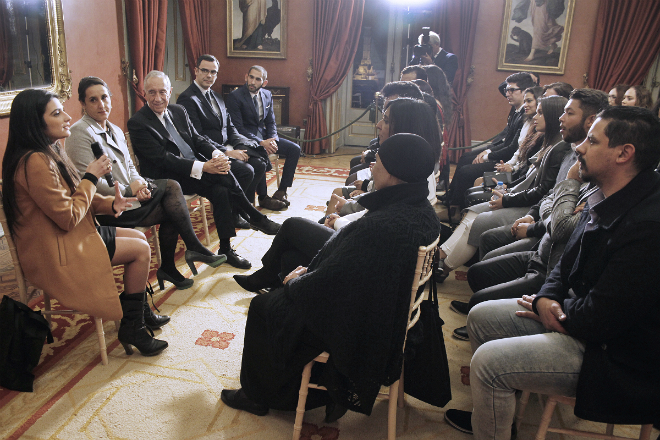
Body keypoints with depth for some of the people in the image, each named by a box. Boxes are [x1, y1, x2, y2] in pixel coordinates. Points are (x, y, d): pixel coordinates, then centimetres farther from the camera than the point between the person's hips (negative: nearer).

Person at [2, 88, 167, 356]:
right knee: (141, 250, -9)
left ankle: (140, 312, 21)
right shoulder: (35, 162, -26)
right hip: (55, 253, -10)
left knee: (139, 237, 12)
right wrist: (91, 177, -15)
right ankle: (132, 329, 5)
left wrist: (109, 204, -8)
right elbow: (68, 217, -25)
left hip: (68, 236, 10)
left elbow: (72, 198, 10)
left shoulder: (50, 151, 7)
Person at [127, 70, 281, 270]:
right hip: (168, 178, -6)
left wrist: (217, 153, -15)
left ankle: (226, 249, -12)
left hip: (196, 168, 6)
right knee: (222, 175, -26)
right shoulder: (137, 123, -10)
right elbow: (162, 158, -19)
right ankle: (256, 217, -14)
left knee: (220, 190, -23)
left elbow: (197, 139, 10)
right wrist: (203, 167, -28)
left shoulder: (179, 111, 12)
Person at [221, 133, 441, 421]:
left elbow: (324, 286, -26)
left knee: (262, 307, 10)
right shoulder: (423, 211, -7)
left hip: (356, 328, -8)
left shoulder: (379, 227, -37)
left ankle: (256, 395, 35)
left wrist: (294, 282, -5)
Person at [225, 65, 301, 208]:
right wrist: (260, 142, -25)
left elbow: (271, 122, 12)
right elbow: (237, 128, -17)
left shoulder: (267, 95, 8)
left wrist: (273, 140, -10)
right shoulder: (235, 96, -12)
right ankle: (263, 197, -17)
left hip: (263, 136, 7)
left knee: (295, 149, -8)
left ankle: (281, 191, -4)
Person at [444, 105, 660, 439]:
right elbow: (566, 263, 12)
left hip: (615, 355, -10)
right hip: (574, 315, 10)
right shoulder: (603, 201, 3)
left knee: (489, 361, -19)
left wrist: (545, 307, -9)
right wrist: (546, 299, -9)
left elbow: (599, 319, -28)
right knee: (481, 316, 10)